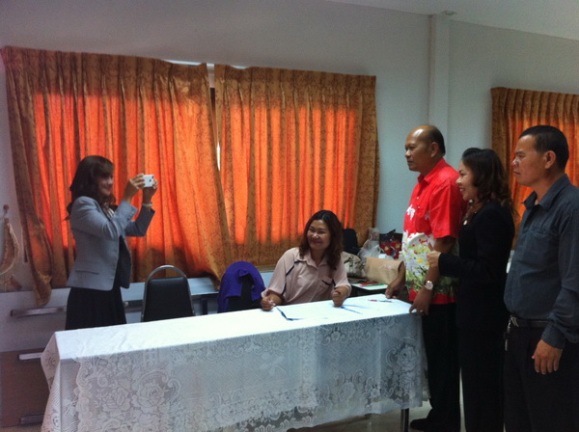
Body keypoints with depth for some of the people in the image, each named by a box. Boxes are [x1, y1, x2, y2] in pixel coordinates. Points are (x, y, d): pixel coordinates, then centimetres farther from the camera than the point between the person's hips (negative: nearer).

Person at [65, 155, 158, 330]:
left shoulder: (106, 207, 14)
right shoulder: (83, 204, -11)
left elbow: (138, 230, 14)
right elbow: (111, 231, -26)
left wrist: (146, 200, 3)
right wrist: (127, 198, -23)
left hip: (109, 287, 8)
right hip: (90, 289, -8)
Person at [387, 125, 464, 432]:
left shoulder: (446, 182, -17)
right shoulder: (423, 182, 13)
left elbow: (445, 241, -22)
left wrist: (428, 288, -22)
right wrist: (402, 278, 17)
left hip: (438, 292, -9)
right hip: (420, 288, 9)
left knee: (443, 359, 4)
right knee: (432, 357, 18)